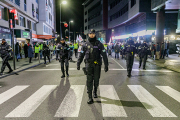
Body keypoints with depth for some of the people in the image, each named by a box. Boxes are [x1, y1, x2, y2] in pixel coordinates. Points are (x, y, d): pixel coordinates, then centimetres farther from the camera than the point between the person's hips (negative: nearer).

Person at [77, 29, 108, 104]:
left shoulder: (99, 44, 0)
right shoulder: (85, 44, 5)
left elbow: (104, 55, -2)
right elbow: (81, 55, 10)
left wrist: (106, 65, -7)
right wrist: (78, 64, 7)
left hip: (97, 64, 0)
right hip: (89, 64, 0)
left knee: (96, 79, 10)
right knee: (89, 80, -3)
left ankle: (95, 92, 36)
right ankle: (90, 97, 2)